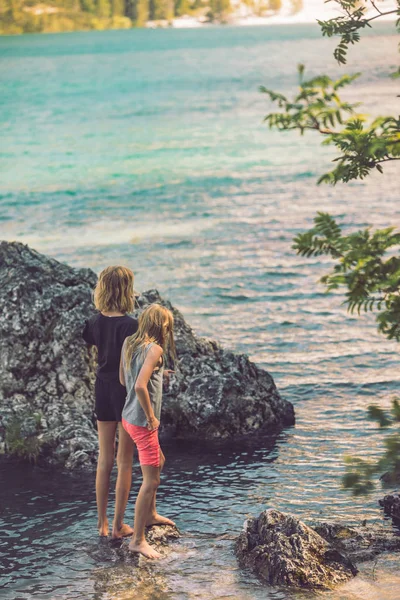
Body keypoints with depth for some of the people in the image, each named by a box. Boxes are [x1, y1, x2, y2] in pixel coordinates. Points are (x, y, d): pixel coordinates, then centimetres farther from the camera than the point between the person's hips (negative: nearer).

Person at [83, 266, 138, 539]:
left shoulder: (95, 322, -2)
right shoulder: (129, 325, -20)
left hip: (103, 392, 6)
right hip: (126, 394, -6)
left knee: (104, 461, 15)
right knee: (125, 463, 6)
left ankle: (102, 523, 23)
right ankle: (119, 526, 11)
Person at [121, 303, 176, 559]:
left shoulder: (129, 344, 5)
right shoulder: (155, 349, -19)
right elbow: (140, 386, -30)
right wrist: (151, 417, -17)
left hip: (130, 417, 10)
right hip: (142, 423, -10)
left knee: (158, 462, 30)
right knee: (151, 481, -4)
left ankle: (150, 514, 45)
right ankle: (138, 540, -1)